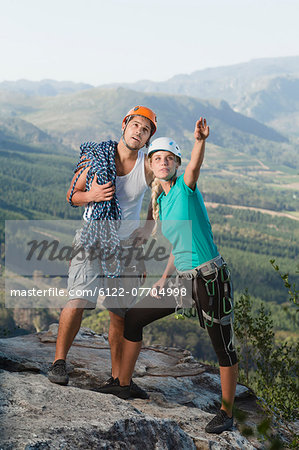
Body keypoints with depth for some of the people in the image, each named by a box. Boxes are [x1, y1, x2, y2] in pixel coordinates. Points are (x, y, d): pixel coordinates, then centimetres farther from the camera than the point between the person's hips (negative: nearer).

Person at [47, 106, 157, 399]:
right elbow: (71, 196, 1)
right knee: (78, 301, -18)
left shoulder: (149, 166, -4)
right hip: (93, 240, -2)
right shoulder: (96, 157, -7)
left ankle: (117, 377, 15)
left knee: (122, 313, 4)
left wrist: (149, 228, 6)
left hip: (127, 244, 2)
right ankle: (59, 362, -1)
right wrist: (91, 195, -20)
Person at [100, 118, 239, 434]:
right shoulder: (160, 201, 12)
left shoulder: (186, 187, -7)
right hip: (182, 278, 8)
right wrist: (164, 278, 15)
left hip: (211, 277, -7)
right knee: (133, 318, 9)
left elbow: (195, 165, -31)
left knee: (223, 346, 1)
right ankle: (122, 386, 24)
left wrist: (200, 140, -51)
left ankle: (226, 413, 17)